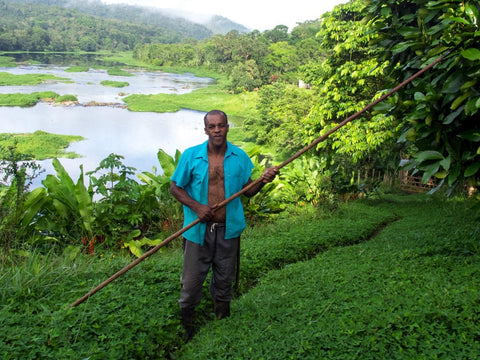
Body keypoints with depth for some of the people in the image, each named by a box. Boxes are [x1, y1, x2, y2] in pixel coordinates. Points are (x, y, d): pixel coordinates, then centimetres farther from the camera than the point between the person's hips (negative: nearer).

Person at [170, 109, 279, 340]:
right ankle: (185, 321, 31)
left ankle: (222, 318, 39)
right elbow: (175, 188, 0)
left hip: (228, 229, 2)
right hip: (198, 229, -2)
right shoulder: (191, 156, -6)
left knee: (224, 278, 17)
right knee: (192, 279, 7)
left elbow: (247, 191, 8)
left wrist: (263, 180, -12)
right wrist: (197, 207, -14)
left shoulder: (239, 157, 1)